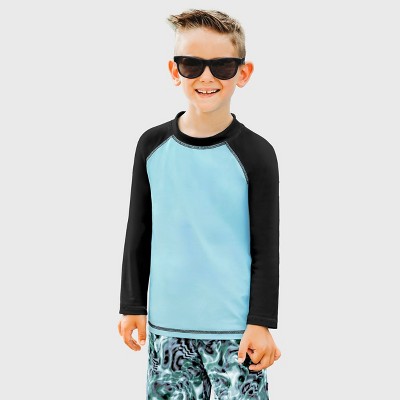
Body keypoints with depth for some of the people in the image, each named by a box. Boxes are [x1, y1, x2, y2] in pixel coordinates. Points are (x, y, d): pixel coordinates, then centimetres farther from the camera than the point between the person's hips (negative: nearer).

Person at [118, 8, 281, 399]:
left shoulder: (255, 153, -6)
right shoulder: (153, 145, 2)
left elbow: (266, 247, -4)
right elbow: (139, 232, 10)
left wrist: (261, 323, -6)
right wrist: (133, 305, 11)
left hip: (235, 329, -3)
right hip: (167, 325, 3)